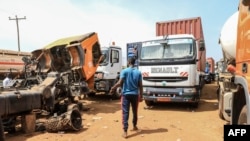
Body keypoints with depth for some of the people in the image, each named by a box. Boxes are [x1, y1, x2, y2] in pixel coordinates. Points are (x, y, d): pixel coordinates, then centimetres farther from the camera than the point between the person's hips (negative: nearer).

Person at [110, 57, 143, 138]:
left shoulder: (124, 71, -6)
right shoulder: (138, 72, 1)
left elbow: (120, 83, -13)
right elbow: (140, 85, 1)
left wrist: (113, 88, 3)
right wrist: (141, 96, 9)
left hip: (126, 94, -3)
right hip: (135, 95, 3)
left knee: (125, 113, -2)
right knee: (135, 111, 19)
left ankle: (125, 131, -6)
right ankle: (134, 126, 38)